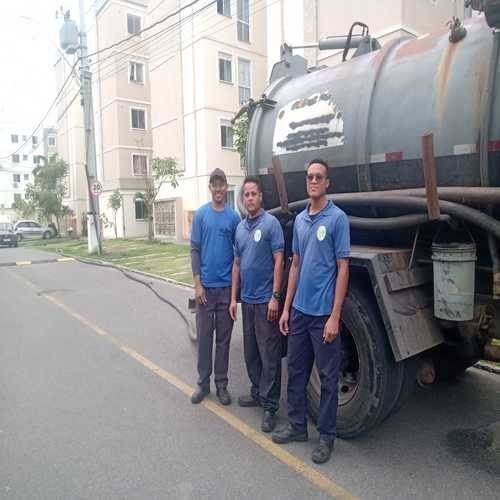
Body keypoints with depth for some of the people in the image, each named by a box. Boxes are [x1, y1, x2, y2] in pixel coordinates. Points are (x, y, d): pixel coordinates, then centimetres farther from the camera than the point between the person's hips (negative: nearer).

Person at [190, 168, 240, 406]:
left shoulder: (234, 216, 3)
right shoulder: (201, 214, 1)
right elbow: (195, 250, -1)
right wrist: (197, 283, -9)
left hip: (227, 286, 1)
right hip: (206, 286, -1)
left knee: (223, 337, 10)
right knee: (204, 335, 8)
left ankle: (221, 383, 23)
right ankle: (203, 382, 23)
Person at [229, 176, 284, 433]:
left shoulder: (271, 223, -7)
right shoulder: (240, 227, 12)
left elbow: (279, 261, -12)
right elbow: (237, 264, 14)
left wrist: (275, 297, -17)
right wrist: (233, 298, 11)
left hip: (265, 301, -7)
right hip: (247, 300, 7)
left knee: (269, 355, 1)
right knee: (250, 352, 16)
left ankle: (270, 406, 10)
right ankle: (257, 393, 33)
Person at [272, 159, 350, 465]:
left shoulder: (337, 218, -8)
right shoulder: (300, 220, 10)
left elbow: (343, 269, -11)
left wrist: (335, 316, -15)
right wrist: (286, 307, 11)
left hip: (323, 313, -6)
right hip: (299, 311, 6)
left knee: (328, 377, 8)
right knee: (296, 371, 16)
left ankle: (327, 437, 24)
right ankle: (297, 426, 33)